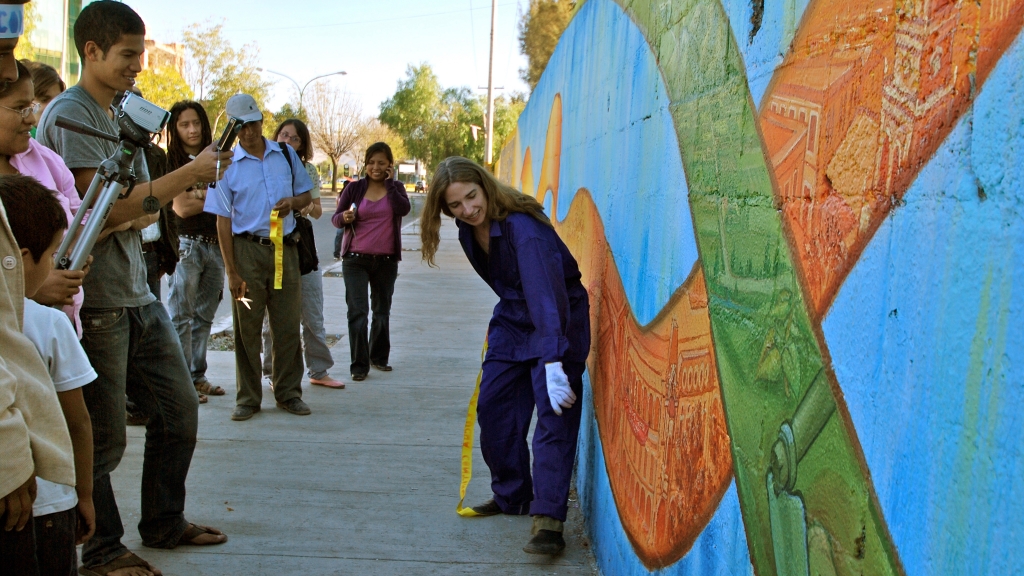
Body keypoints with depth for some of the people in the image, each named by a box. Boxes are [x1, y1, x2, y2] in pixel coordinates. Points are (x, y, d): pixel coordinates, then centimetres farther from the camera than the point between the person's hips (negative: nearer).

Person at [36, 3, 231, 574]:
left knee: (180, 409, 15)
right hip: (97, 303, -9)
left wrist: (127, 217, -2)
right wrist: (190, 174, -17)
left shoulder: (125, 112, 16)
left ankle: (164, 523, 31)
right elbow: (102, 207, -20)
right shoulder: (69, 114, -12)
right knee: (103, 438, 2)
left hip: (139, 295, 9)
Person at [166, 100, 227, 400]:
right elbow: (181, 207, -10)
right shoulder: (171, 162, -2)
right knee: (181, 316, -3)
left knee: (204, 315, 8)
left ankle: (198, 375, 15)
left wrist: (199, 195, -4)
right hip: (187, 243, -5)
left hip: (215, 245, 5)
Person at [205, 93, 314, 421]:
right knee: (247, 327, 3)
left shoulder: (286, 155, 8)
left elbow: (305, 196, 16)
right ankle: (248, 398, 14)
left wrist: (293, 202, -10)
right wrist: (232, 272, -8)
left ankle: (288, 393, 18)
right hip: (247, 249, -2)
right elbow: (223, 221, -3)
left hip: (284, 247, 2)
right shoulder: (227, 165, -1)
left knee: (288, 323, 6)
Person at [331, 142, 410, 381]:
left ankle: (379, 357, 29)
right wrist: (345, 218, -19)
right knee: (358, 311, -9)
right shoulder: (354, 188, 1)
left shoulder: (396, 188, 6)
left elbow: (404, 209, -15)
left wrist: (389, 182, -11)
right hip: (355, 259, -2)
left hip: (386, 260, 2)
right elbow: (335, 218, 3)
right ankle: (359, 365, -6)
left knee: (382, 310, 14)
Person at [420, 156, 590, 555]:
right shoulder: (469, 229, -6)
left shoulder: (522, 227, -31)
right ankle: (511, 496, 24)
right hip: (512, 320, 8)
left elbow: (543, 293, -42)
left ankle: (548, 518, -13)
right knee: (492, 407, 8)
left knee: (555, 413, -15)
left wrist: (553, 361, -49)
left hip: (559, 320, -8)